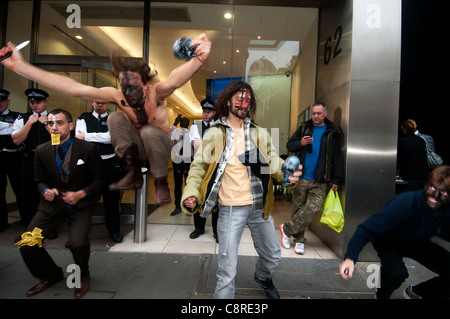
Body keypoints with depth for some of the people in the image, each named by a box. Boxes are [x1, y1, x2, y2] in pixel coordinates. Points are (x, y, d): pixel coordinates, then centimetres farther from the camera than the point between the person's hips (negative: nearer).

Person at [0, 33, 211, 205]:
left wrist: (198, 59, -72)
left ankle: (161, 183, -16)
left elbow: (174, 81, -51)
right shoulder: (117, 96, -17)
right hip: (138, 146, 4)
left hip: (160, 145, -3)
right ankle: (133, 173, -11)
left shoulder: (155, 93, -27)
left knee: (149, 132, -35)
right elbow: (74, 88, -22)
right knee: (115, 118, -18)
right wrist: (20, 66, -27)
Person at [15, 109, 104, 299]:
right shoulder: (42, 151, 3)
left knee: (77, 243, -25)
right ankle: (52, 275, 22)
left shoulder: (87, 149, -8)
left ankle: (83, 276, 12)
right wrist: (45, 191, -11)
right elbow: (40, 181, 12)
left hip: (81, 203, -4)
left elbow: (98, 179, -2)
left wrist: (80, 194, -17)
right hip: (53, 203, 4)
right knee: (26, 243, -10)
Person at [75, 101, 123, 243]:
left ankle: (114, 231, 22)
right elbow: (78, 139, -5)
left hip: (109, 163, 0)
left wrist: (87, 136, -9)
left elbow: (111, 137, -12)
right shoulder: (83, 119, 9)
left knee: (112, 197, 6)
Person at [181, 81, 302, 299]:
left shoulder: (259, 133, 7)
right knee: (227, 270, 0)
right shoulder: (214, 134, -2)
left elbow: (272, 161, 6)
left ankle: (262, 277, 56)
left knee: (273, 256, 23)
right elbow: (199, 165, -3)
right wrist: (191, 194, -18)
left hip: (259, 207, 4)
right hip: (230, 209, -4)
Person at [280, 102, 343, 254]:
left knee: (313, 208, -13)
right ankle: (299, 240, 22)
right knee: (297, 208, 5)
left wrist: (336, 179, 1)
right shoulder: (304, 128, 11)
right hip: (301, 177, 1)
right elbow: (289, 145, 13)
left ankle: (286, 229, 4)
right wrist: (300, 143, -10)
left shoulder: (333, 132, 7)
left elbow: (337, 157, 8)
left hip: (320, 182, -1)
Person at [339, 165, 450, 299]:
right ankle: (382, 295, 4)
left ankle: (415, 292, 23)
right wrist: (350, 257, -56)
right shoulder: (404, 203, -38)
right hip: (388, 241, -6)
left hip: (417, 243, 6)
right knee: (396, 272, -33)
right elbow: (367, 229, -43)